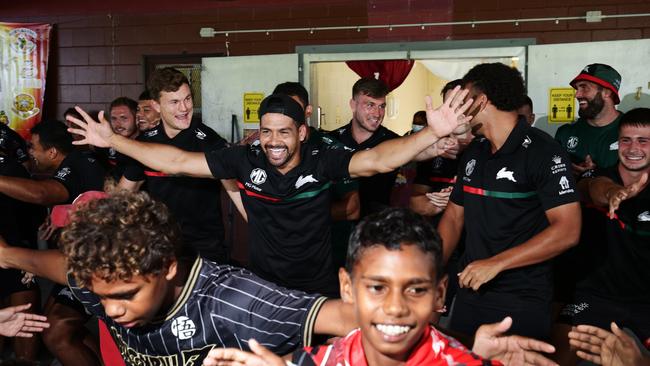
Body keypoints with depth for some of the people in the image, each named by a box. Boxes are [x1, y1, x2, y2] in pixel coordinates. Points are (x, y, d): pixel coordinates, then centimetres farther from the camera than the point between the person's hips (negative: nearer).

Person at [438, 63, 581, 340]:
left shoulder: (542, 151, -13)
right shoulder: (472, 152, 9)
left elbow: (568, 230, -20)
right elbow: (454, 217, 13)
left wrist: (496, 263, -23)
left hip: (522, 303, -6)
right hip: (469, 291, 7)